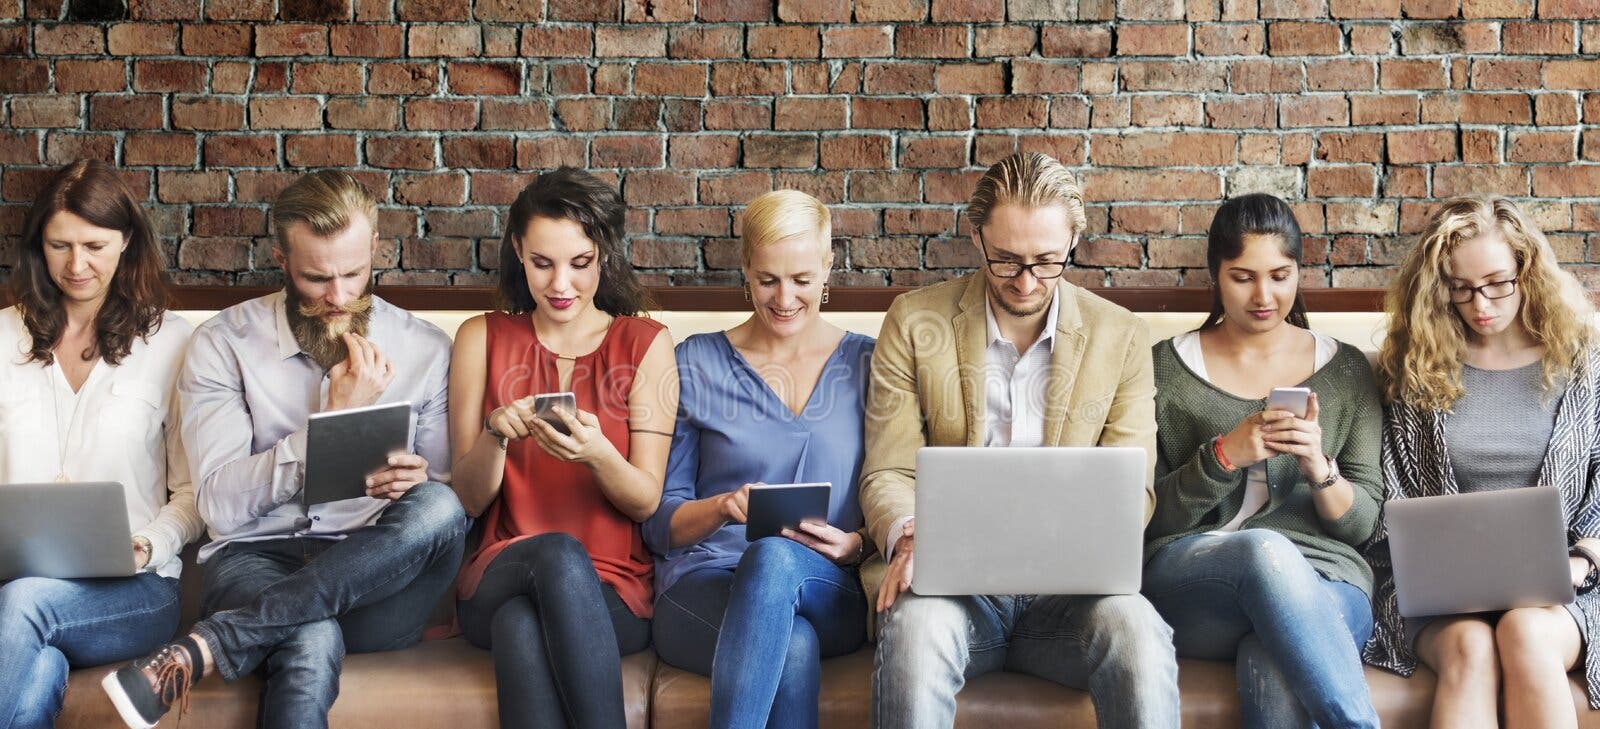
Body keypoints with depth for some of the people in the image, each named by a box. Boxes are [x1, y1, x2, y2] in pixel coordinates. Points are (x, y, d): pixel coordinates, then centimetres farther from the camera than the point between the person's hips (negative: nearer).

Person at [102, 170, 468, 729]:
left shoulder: (425, 349, 8)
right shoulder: (224, 342, 3)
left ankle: (205, 649, -36)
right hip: (256, 558, -4)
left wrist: (416, 483, -16)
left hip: (375, 569, 5)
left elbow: (452, 498, 9)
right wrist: (334, 418, -11)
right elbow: (221, 504, -7)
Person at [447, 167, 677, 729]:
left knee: (522, 625, -37)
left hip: (613, 592, -1)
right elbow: (470, 500, 8)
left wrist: (596, 452, -20)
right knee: (558, 553, -36)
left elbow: (645, 501, 1)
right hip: (500, 579, 1)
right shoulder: (482, 339, 12)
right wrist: (496, 436, -14)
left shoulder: (644, 342, 7)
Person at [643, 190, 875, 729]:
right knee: (793, 648, -39)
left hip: (828, 594, 1)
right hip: (702, 584, -1)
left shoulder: (867, 365, 13)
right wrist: (724, 506, -12)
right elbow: (660, 522, 10)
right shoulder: (696, 363, 12)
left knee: (774, 556, -38)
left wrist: (856, 544, -11)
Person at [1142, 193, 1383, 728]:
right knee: (1266, 548, -38)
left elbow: (1362, 524, 11)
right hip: (1189, 580, 1)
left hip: (1321, 581, -1)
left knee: (1277, 676, -40)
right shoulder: (1167, 367, 11)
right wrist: (1224, 455, -11)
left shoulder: (1345, 369, 14)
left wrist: (1319, 468, -10)